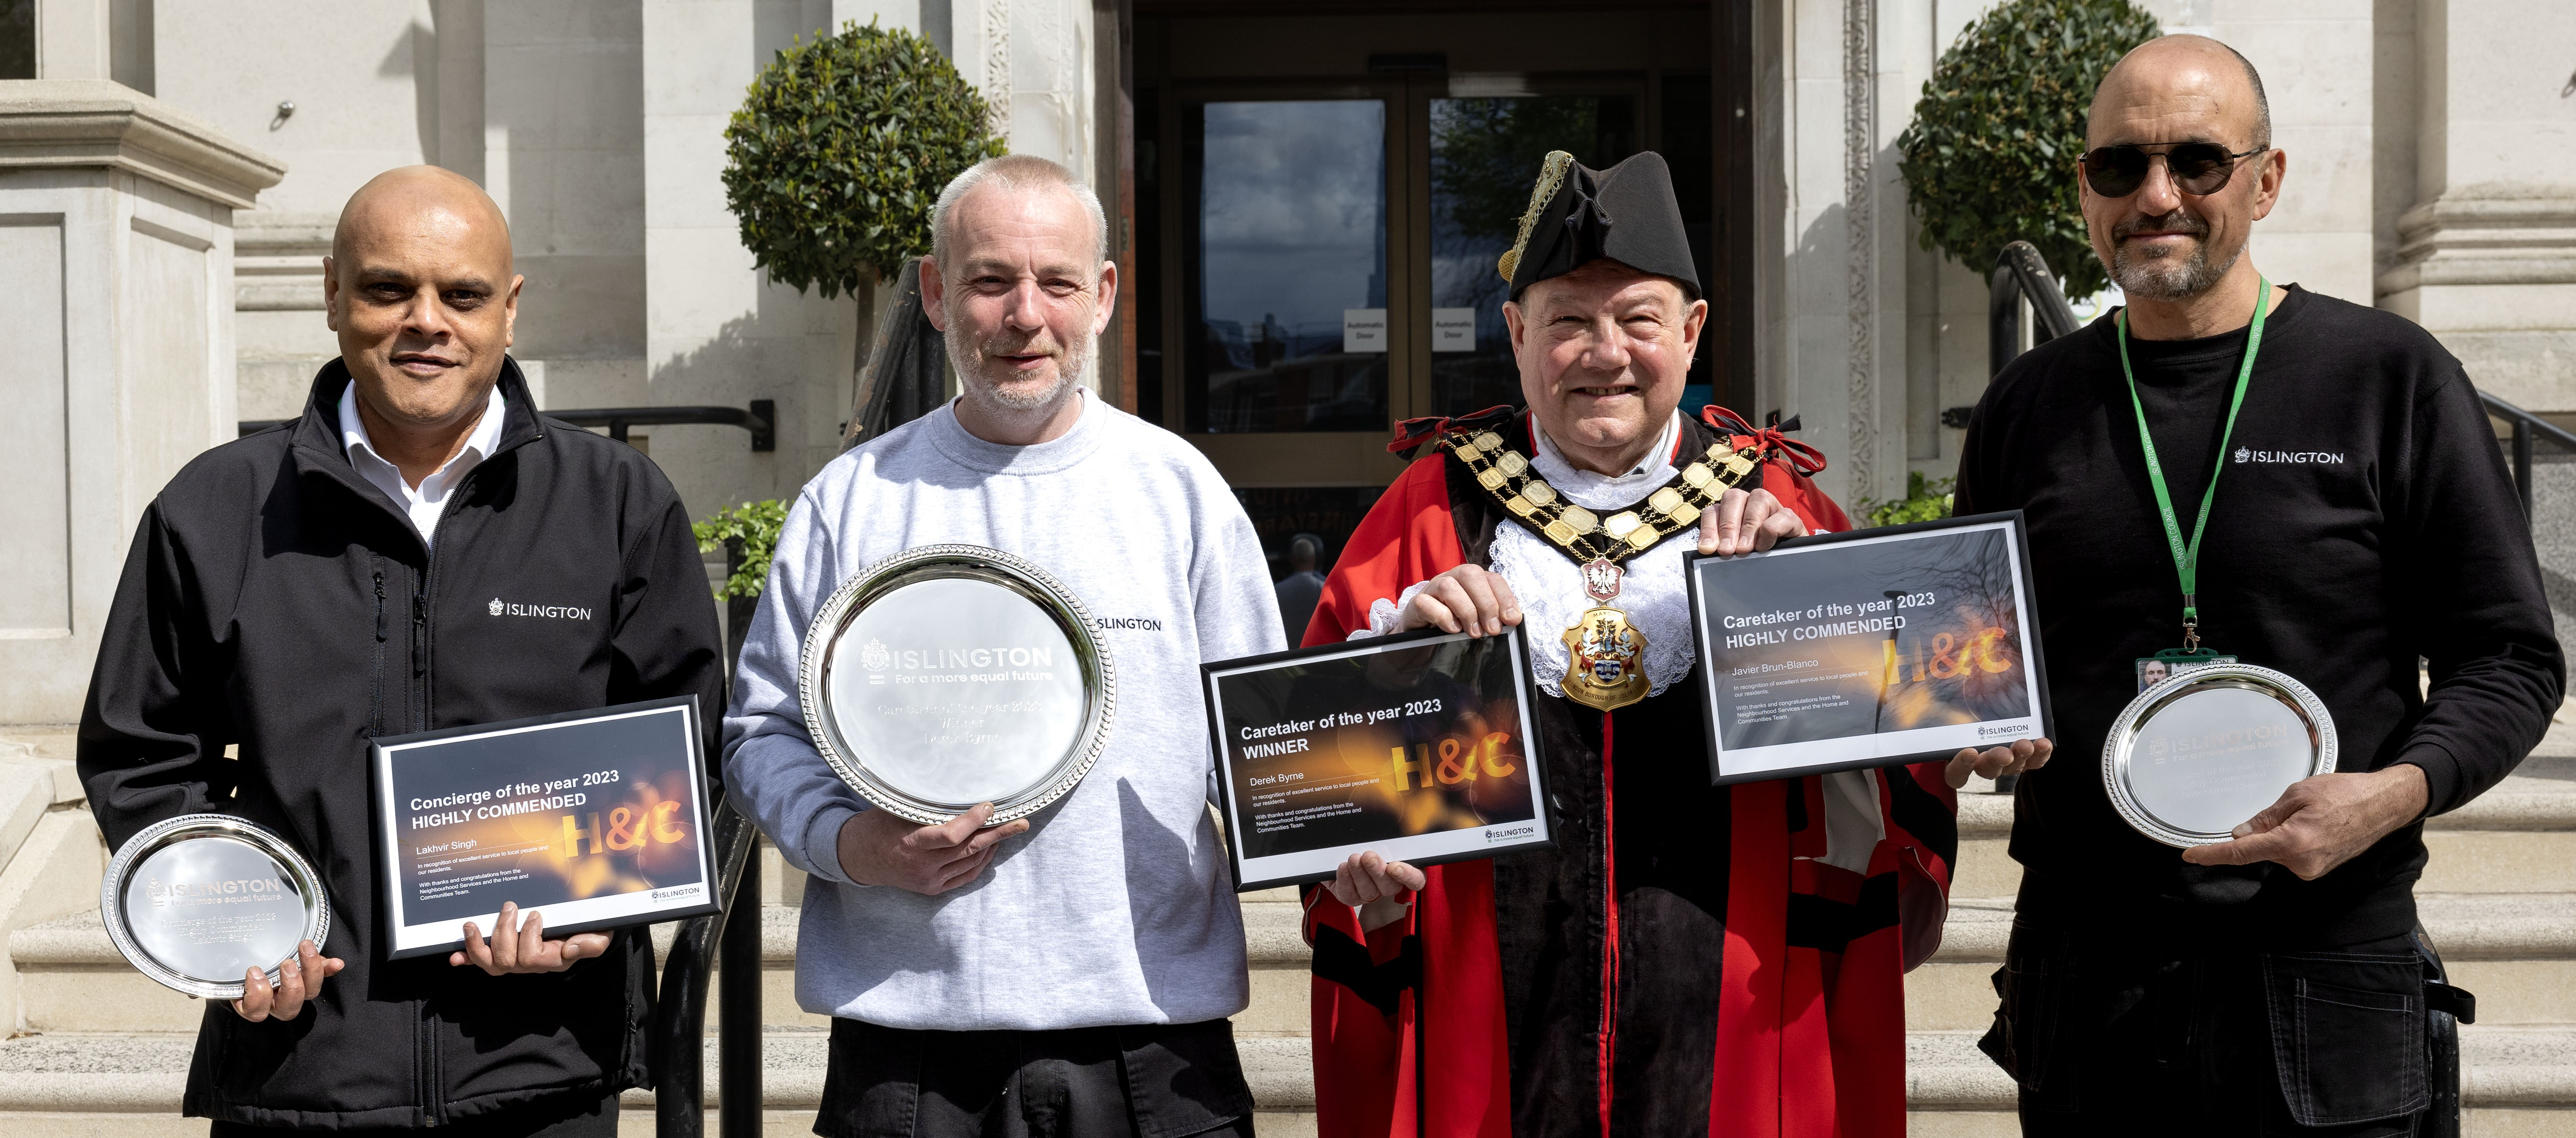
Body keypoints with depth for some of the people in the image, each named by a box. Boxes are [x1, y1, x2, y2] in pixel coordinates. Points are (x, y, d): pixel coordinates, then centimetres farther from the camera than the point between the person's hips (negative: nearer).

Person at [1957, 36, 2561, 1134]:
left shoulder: (2391, 377, -1)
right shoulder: (2028, 406, 9)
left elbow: (2510, 657, 0)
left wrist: (2397, 793, -17)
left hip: (2322, 969, -3)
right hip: (2080, 964, 3)